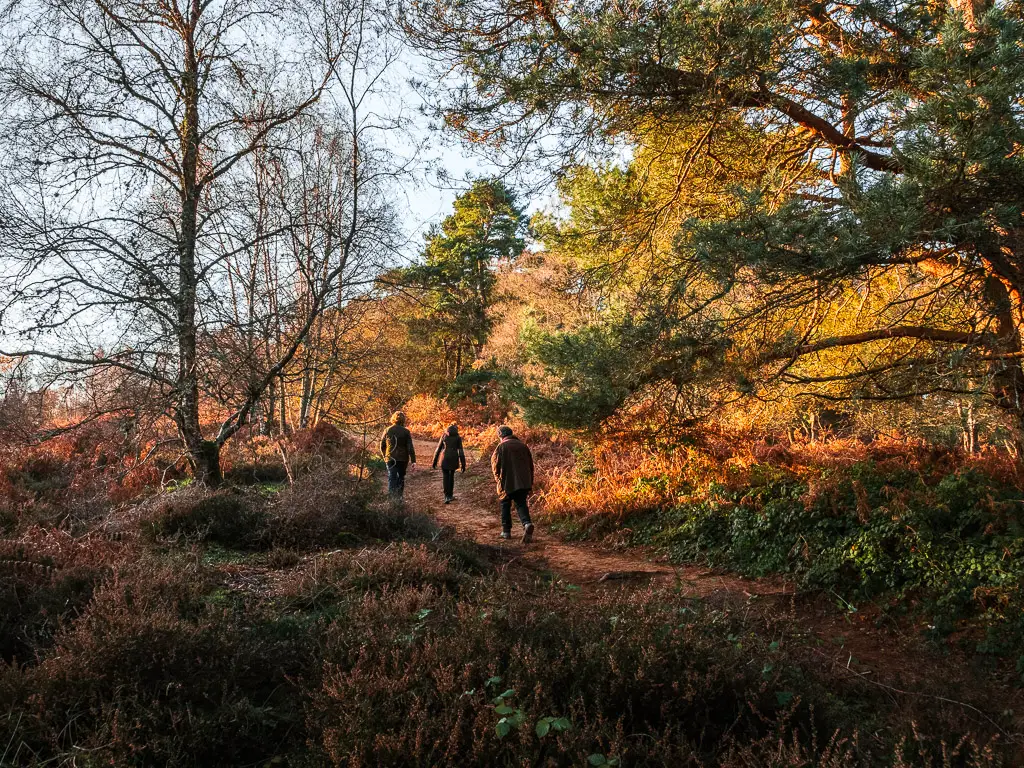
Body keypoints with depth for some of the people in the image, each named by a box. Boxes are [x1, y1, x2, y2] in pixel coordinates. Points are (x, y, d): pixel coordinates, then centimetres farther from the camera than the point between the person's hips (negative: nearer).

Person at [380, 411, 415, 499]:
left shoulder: (388, 430, 1)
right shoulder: (406, 432, -5)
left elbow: (382, 445, 8)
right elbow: (410, 447, -8)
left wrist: (384, 456, 23)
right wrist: (413, 460, -6)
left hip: (390, 459, 0)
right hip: (402, 459, 0)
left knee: (392, 478, 0)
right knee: (401, 478, 15)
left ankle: (391, 497, -11)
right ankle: (399, 497, 18)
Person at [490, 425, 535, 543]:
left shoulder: (501, 447, -3)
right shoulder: (522, 445, 11)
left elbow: (495, 464, -8)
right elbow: (530, 465, 13)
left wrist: (498, 479, 3)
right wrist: (530, 484, 17)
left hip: (507, 481, -3)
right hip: (523, 482, 3)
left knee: (505, 505, 13)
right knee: (521, 504, 7)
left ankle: (506, 531, 16)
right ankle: (527, 523, -20)